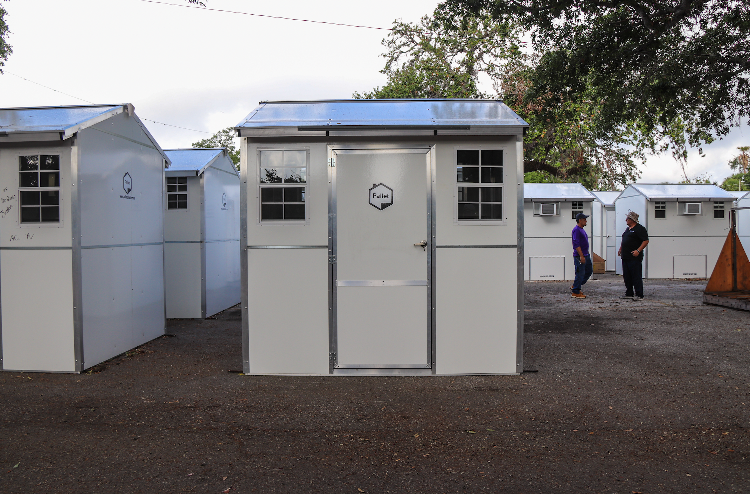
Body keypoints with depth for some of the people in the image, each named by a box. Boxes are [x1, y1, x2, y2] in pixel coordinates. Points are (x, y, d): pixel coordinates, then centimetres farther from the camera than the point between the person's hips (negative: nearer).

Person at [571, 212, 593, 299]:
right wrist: (581, 256, -24)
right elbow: (576, 244, -22)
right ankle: (575, 292, 5)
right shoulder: (576, 230, -15)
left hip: (586, 255, 10)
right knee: (580, 274, -5)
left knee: (589, 271, 14)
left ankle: (575, 286, 22)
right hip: (579, 256, -10)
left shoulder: (582, 230, 16)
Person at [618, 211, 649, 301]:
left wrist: (638, 250, -22)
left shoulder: (639, 228, -8)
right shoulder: (628, 229, 19)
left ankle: (639, 295, -2)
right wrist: (620, 249, 19)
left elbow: (646, 241, -14)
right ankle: (629, 293, 20)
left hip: (634, 257, -9)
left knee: (636, 276, -6)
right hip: (625, 257, 9)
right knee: (626, 276, 12)